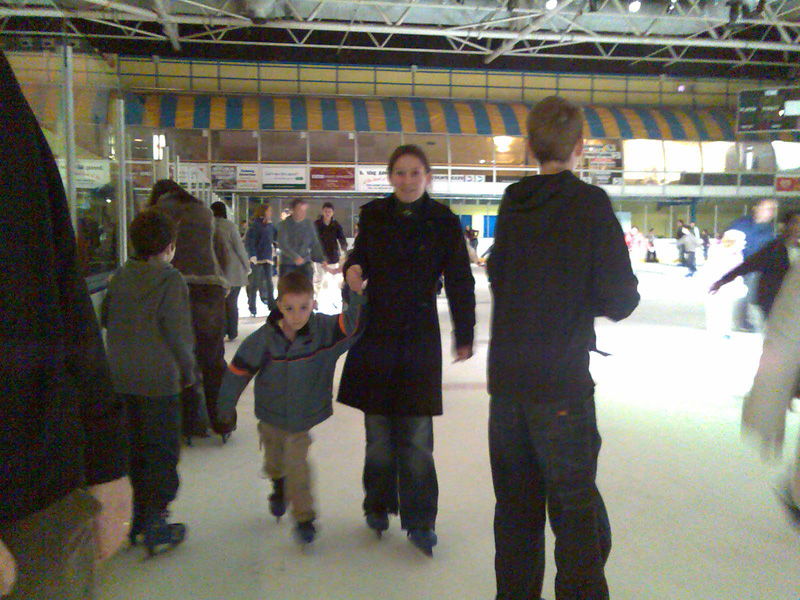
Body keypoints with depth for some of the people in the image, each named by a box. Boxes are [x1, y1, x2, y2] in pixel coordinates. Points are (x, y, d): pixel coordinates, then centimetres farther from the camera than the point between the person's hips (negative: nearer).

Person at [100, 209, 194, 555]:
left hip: (122, 376, 6)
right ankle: (155, 526, 9)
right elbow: (178, 331, -15)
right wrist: (188, 370, -3)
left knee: (135, 448, 17)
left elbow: (104, 317, 12)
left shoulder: (121, 276, 5)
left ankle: (139, 519, 27)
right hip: (158, 377, -6)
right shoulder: (170, 280, -13)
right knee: (162, 452, 5)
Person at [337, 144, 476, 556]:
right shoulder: (373, 216, 4)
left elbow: (460, 284, 2)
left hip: (420, 338, -2)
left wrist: (464, 336, 1)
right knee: (378, 432, 11)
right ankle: (378, 505, 30)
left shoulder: (443, 223, -1)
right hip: (375, 333, 2)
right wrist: (354, 268, -6)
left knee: (417, 438, -1)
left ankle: (419, 521, 13)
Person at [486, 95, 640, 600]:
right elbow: (619, 302, -11)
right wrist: (626, 288, 9)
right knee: (577, 514, 5)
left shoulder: (512, 204, 5)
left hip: (507, 379, 5)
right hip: (561, 386, -5)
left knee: (516, 510, 17)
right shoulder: (590, 203, -9)